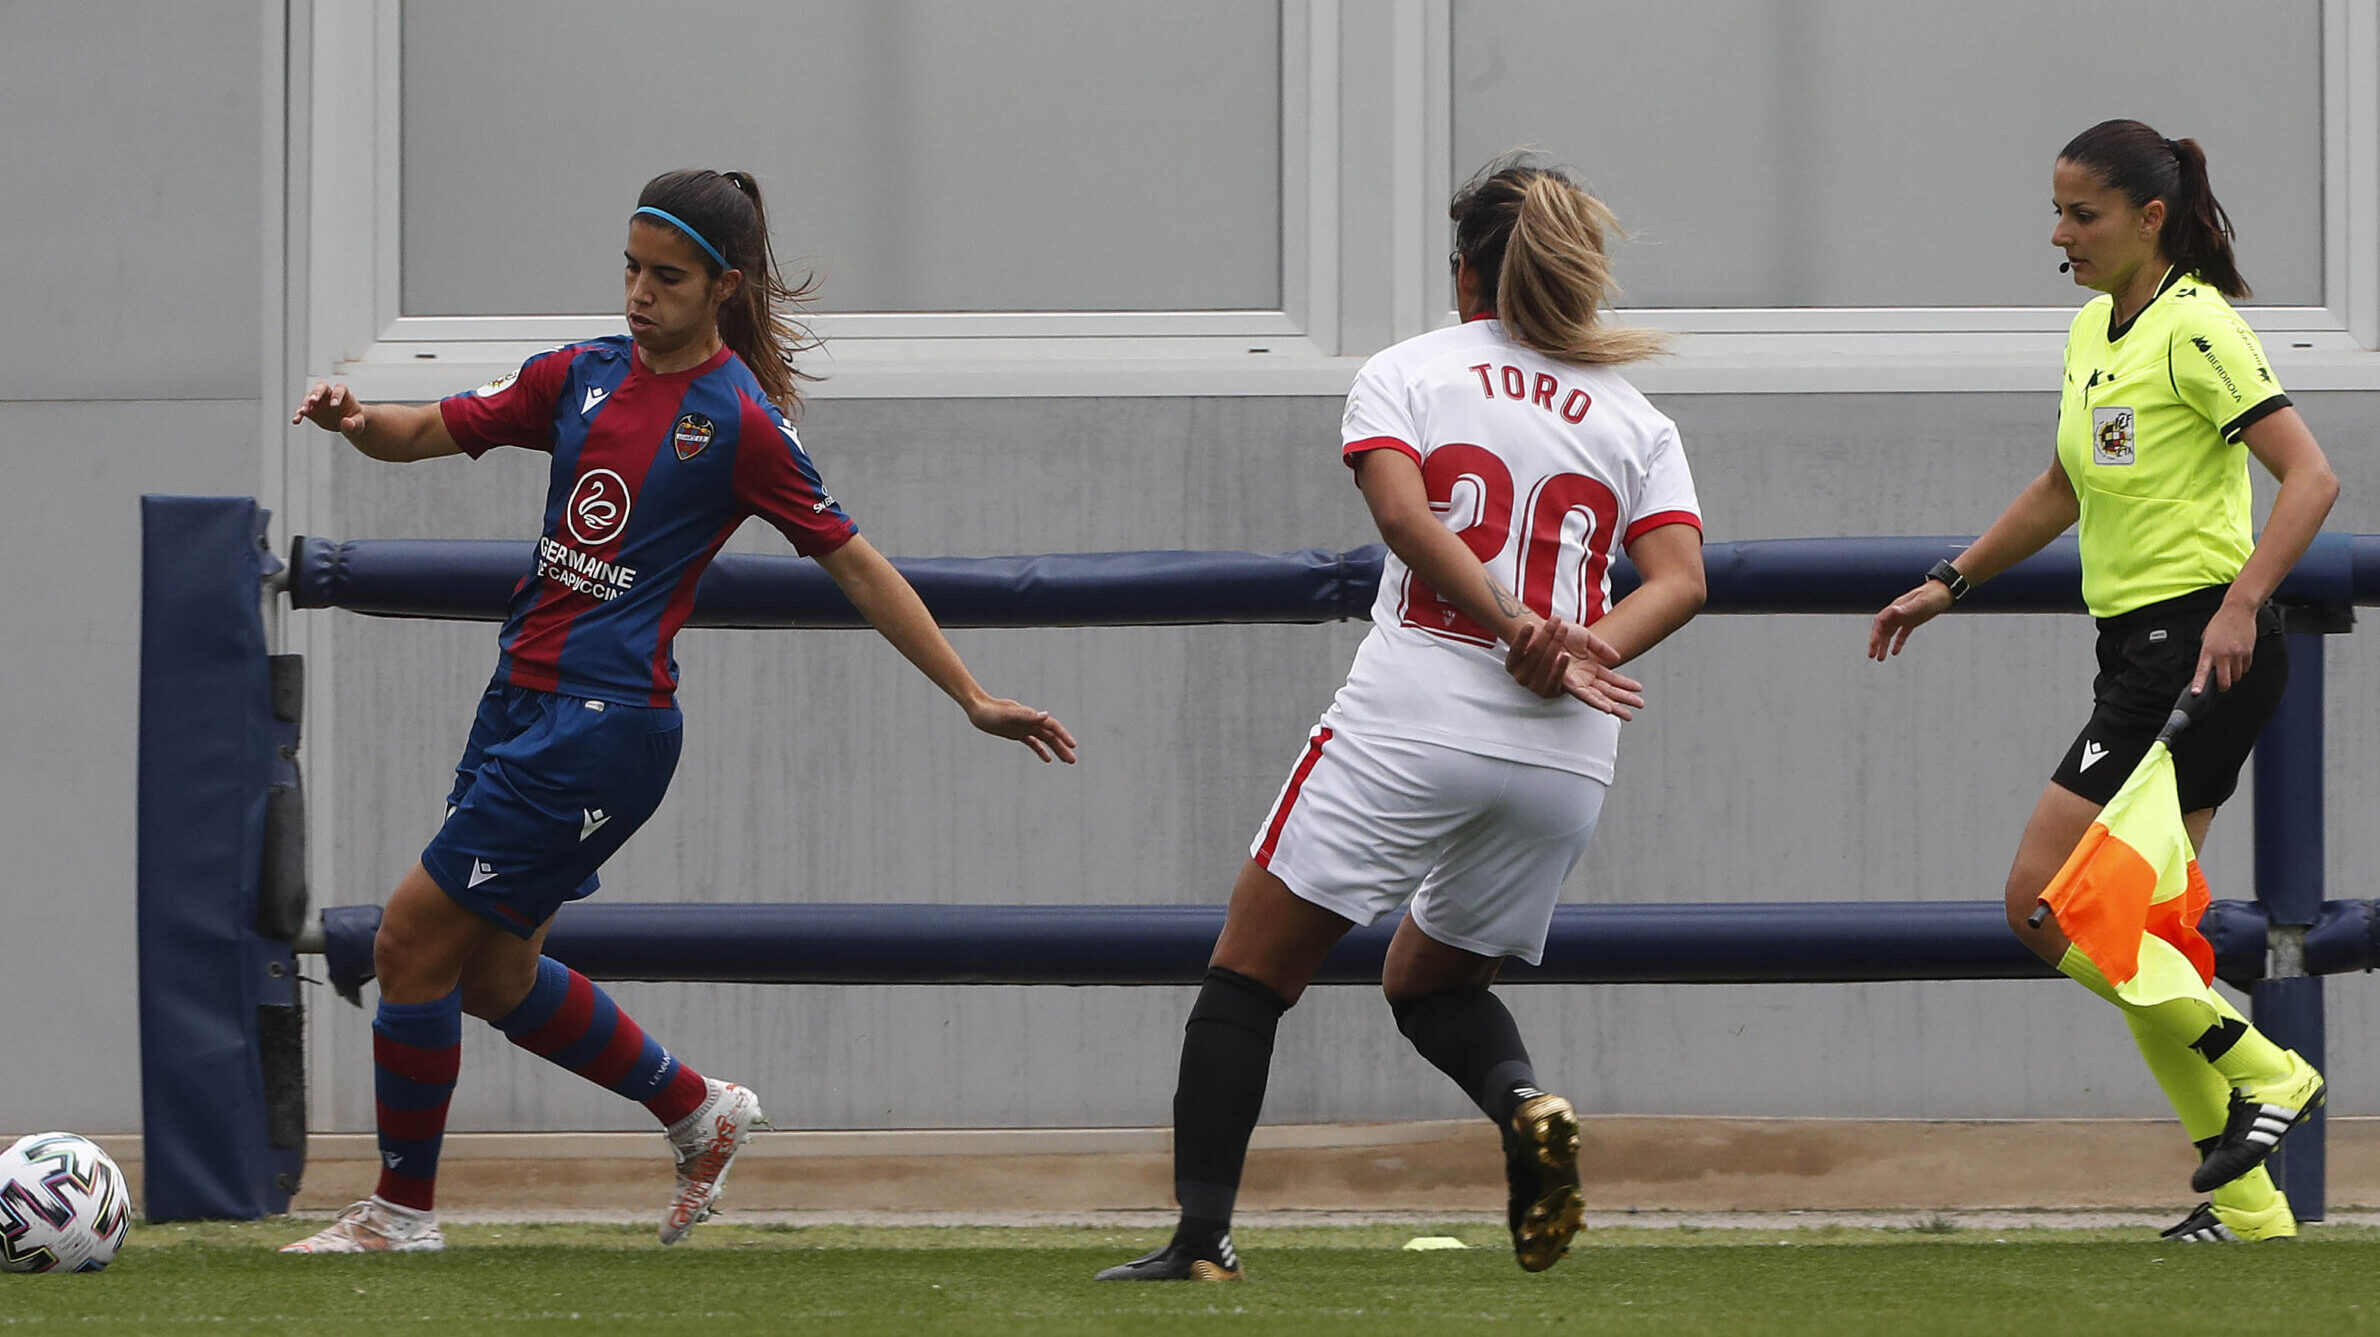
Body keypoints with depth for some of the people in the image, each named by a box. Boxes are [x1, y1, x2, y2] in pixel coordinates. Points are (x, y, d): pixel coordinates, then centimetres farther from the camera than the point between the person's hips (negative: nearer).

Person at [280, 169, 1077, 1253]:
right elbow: (433, 431, 12)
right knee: (493, 976, 14)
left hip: (605, 724, -8)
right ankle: (699, 1112, 33)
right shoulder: (584, 375, 10)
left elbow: (853, 562, -5)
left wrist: (971, 696, -5)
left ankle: (400, 1210, 6)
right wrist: (359, 421, -12)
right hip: (523, 698, 8)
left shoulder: (740, 421, -9)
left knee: (413, 941, -7)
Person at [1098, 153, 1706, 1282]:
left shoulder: (1406, 373, 9)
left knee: (1252, 971, 5)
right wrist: (1579, 654, -12)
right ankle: (1525, 1104, -6)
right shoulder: (1633, 418, 17)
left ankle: (1201, 1232, -7)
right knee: (1428, 978, 24)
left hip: (1412, 721, -4)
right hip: (1566, 758, 4)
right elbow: (1679, 578, 0)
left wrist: (1516, 624, -16)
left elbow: (1401, 510, -11)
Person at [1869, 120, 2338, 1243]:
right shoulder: (2093, 333, 15)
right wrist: (1947, 586, 29)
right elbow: (2061, 493, 30)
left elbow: (2309, 476, -19)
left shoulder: (2194, 329, -12)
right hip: (2141, 651, 9)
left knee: (2045, 906, -11)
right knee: (2131, 934, 7)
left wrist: (2240, 604, -29)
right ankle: (2247, 1206, 8)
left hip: (2203, 648, -9)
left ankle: (2258, 1068, -5)